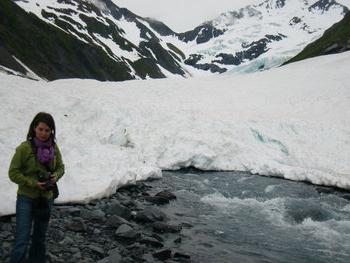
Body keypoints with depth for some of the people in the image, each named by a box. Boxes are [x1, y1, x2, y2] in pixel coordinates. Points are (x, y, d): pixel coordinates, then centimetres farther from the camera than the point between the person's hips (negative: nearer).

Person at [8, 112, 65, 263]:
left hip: (47, 198, 5)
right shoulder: (24, 147, -16)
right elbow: (13, 173, -12)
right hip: (26, 198, -4)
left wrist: (55, 176, -13)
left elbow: (60, 167, 8)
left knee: (40, 237, 20)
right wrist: (33, 183, -21)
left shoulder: (53, 147, -4)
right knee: (22, 240, -7)